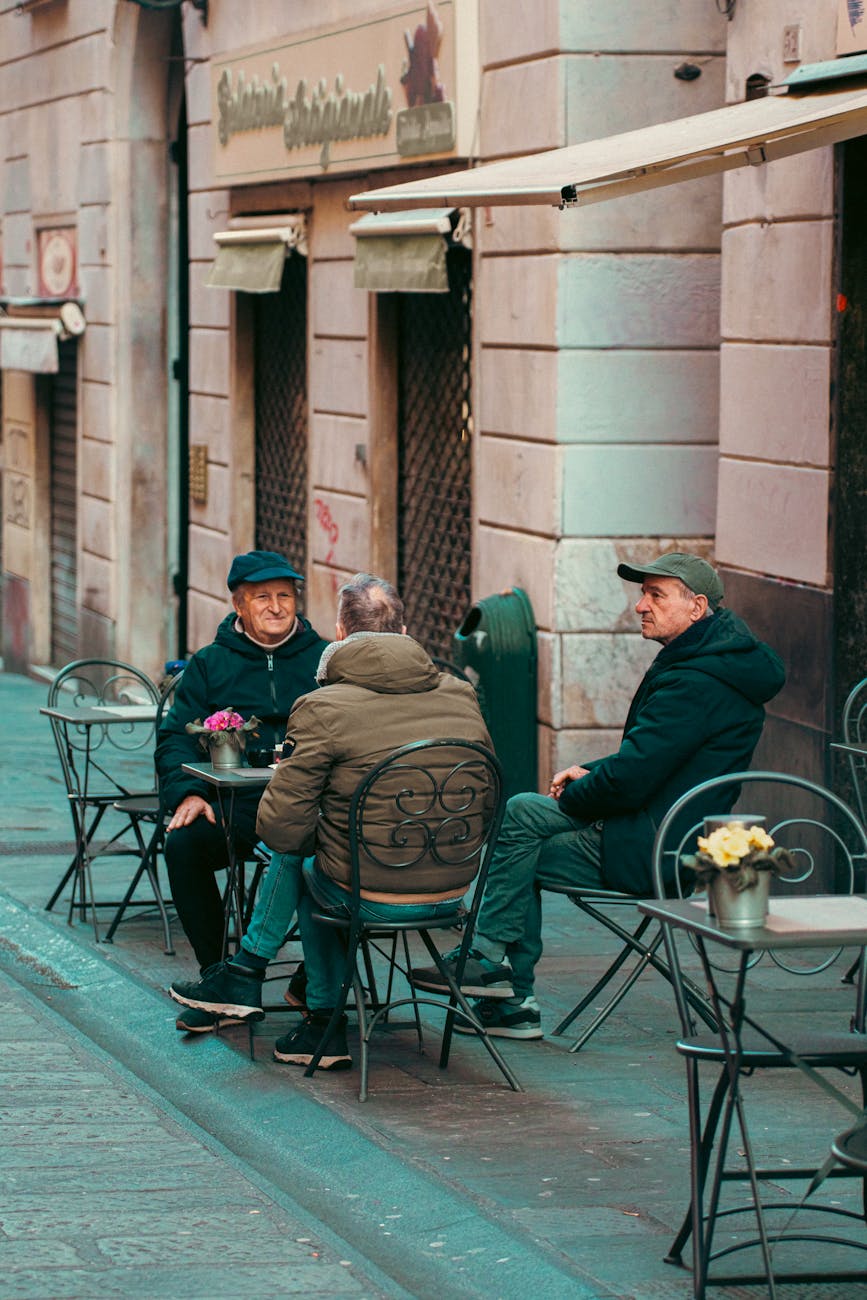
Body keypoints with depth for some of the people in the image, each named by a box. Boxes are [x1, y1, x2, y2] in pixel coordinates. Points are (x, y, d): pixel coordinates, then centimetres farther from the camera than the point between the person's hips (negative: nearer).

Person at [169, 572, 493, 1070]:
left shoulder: (321, 709, -13)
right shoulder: (462, 695, 2)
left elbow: (281, 827, -10)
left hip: (371, 897, -5)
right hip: (454, 894, 5)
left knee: (296, 857, 28)